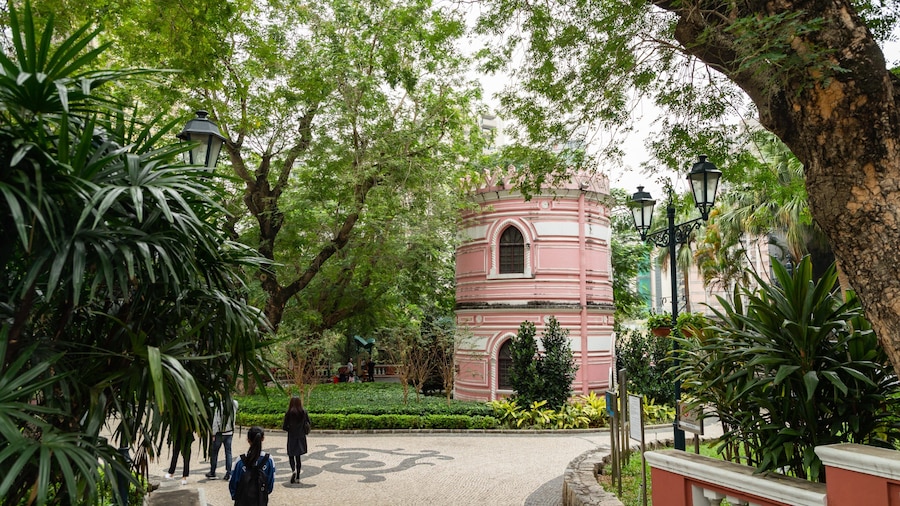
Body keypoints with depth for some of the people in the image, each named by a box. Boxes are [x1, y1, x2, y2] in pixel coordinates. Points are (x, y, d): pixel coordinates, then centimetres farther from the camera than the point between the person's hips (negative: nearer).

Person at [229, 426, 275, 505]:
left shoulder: (240, 461, -15)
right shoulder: (269, 460, -11)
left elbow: (232, 482, -6)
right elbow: (271, 483, -2)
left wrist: (234, 496, 13)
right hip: (261, 501, 1)